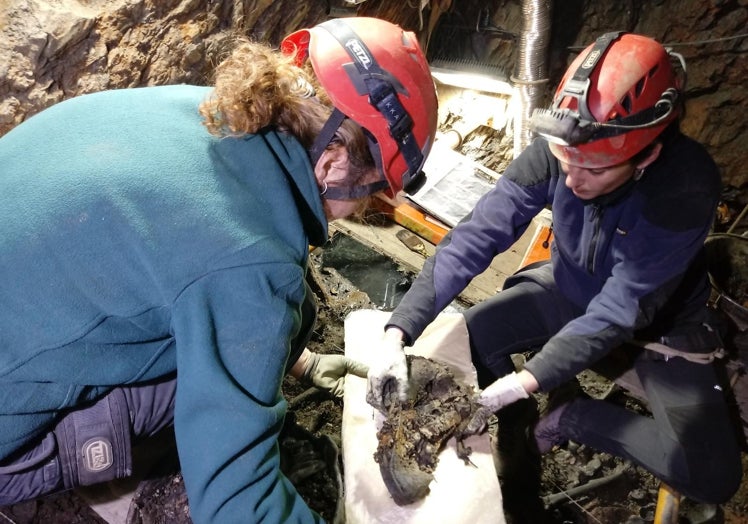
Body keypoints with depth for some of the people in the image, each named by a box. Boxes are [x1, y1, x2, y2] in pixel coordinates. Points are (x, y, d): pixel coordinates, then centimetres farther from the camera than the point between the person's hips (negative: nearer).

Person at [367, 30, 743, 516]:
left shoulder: (687, 185, -34)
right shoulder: (553, 152, -26)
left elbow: (621, 310, -33)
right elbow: (475, 237, -31)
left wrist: (524, 382, -38)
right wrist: (397, 333, -39)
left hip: (659, 317, -2)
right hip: (570, 292, 3)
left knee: (712, 476, -16)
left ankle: (578, 417, 5)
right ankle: (511, 425, 16)